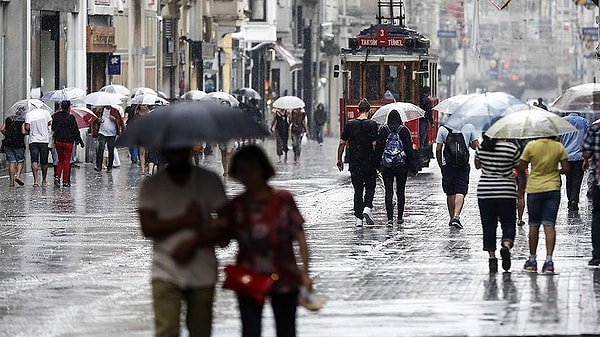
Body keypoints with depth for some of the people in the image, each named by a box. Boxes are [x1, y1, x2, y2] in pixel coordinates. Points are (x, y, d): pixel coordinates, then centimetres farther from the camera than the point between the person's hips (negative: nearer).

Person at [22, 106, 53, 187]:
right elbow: (50, 123, 2)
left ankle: (35, 180, -16)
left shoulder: (28, 114, 1)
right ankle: (44, 181, 19)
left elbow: (27, 127, -6)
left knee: (34, 161, -3)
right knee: (44, 162, 9)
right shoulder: (45, 112, 3)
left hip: (33, 140, -1)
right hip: (44, 140, 1)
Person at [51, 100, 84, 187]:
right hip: (68, 142, -3)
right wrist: (80, 140, 1)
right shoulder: (71, 117, -12)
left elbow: (53, 128, 7)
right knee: (66, 161, 5)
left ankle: (57, 177, -4)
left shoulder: (56, 116, -1)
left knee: (60, 160, 17)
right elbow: (75, 130, -8)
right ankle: (65, 181, 5)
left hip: (58, 141, 3)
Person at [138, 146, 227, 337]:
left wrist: (194, 243, -14)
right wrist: (185, 221, -13)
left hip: (203, 273, 1)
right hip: (166, 274, -1)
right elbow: (148, 228, -6)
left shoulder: (210, 181, 4)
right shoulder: (151, 185, 3)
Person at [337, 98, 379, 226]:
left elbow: (342, 143, 4)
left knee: (358, 190, 8)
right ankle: (367, 208, -11)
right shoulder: (372, 125, -7)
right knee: (370, 187, 13)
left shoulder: (349, 124, 2)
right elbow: (375, 144, -12)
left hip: (354, 163, 2)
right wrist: (378, 160, -3)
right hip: (369, 162, -2)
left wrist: (339, 159, 13)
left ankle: (358, 218, 5)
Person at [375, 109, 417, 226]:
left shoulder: (383, 130, -1)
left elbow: (378, 148, 2)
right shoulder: (404, 130, -3)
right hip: (402, 166, 0)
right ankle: (400, 217, 17)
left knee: (388, 192, -1)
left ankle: (390, 218, -11)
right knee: (401, 191, 12)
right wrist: (413, 165, 3)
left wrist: (378, 164, 11)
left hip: (386, 167, 0)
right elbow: (409, 148, -2)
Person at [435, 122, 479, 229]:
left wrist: (440, 165, 12)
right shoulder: (469, 127, 0)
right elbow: (476, 146, 3)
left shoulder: (443, 129, 0)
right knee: (460, 192, -4)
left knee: (450, 193, 12)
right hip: (463, 167, -1)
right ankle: (456, 216, -21)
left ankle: (452, 218, 20)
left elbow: (438, 149, 0)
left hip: (447, 165, 1)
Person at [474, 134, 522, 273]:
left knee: (488, 225, 10)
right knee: (508, 224, 4)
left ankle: (491, 256, 5)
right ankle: (506, 245, -23)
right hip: (506, 192, -2)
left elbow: (477, 166, 17)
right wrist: (522, 185, 18)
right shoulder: (512, 148, -8)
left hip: (484, 192, 2)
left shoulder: (482, 148, 0)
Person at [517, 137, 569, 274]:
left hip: (534, 189, -1)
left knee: (534, 226, 12)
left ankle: (532, 260, 19)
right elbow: (566, 169, -4)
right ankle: (549, 260, -10)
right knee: (549, 225, 0)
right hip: (553, 188, 1)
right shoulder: (558, 147, -6)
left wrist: (524, 178, 17)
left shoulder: (531, 146, -9)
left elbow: (521, 168, -4)